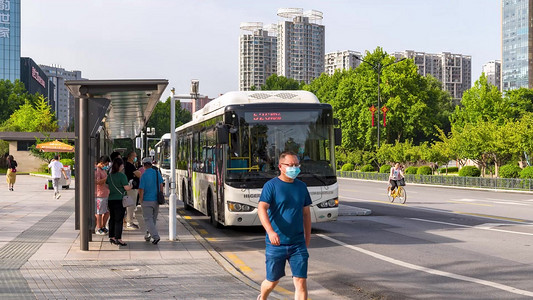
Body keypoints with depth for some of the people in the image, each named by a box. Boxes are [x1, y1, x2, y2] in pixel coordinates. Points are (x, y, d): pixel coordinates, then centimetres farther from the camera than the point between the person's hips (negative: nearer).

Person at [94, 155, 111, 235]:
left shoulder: (103, 170, 17)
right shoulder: (96, 170, -14)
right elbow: (98, 182, -24)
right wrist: (107, 178, -24)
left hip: (106, 194, 9)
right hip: (100, 195, -9)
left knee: (107, 211, 13)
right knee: (99, 213, -1)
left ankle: (103, 227, 26)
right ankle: (98, 229, 7)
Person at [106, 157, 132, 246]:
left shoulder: (110, 175, 8)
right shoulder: (122, 175, -13)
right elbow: (127, 188, -15)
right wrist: (131, 186, 5)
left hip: (110, 200, 7)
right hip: (119, 200, -7)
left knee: (112, 219, 13)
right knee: (119, 220, -5)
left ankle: (112, 237, 18)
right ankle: (118, 238, -6)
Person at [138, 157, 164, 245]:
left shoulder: (144, 175, -14)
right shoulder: (157, 172, 0)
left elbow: (141, 190, -13)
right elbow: (161, 186, 6)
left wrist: (141, 200, 1)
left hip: (147, 201, -5)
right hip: (156, 200, 5)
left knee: (148, 220, -1)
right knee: (153, 219, 17)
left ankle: (155, 236, -15)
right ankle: (148, 236, 28)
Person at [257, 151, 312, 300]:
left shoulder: (301, 187, 9)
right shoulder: (271, 185, -6)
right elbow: (261, 209, -18)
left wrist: (307, 238, 17)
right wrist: (270, 231, -34)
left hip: (298, 244, 3)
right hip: (276, 243, -3)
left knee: (301, 282, -6)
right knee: (272, 281, 11)